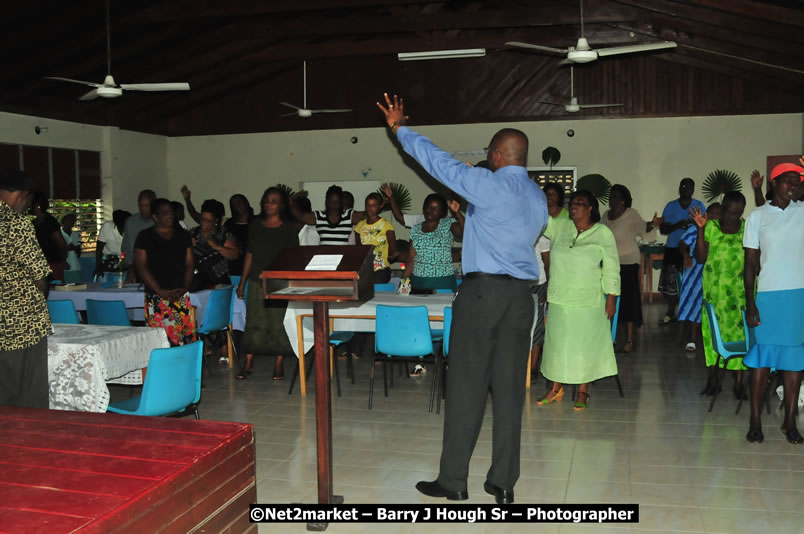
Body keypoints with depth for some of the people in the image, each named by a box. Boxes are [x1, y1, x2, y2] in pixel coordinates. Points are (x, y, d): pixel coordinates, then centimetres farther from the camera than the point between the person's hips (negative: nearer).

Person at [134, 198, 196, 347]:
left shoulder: (183, 236, 14)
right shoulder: (145, 237, 4)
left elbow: (190, 264, 12)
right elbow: (141, 267, -3)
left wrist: (184, 288, -4)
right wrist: (161, 291, -11)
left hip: (182, 296, 3)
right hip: (156, 297, -3)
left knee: (187, 335, -3)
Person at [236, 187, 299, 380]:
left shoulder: (289, 228, 0)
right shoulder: (255, 225, 8)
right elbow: (249, 254, 11)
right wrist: (242, 282, 10)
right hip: (257, 281, 3)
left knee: (278, 322, 1)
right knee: (253, 320, 3)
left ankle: (278, 364, 12)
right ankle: (248, 363, 12)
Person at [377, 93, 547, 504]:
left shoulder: (488, 184, -8)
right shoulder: (539, 198, 14)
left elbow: (439, 161, -2)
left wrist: (400, 129, 11)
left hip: (482, 291, -6)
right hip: (521, 294, 6)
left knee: (466, 386, 0)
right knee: (509, 389, 6)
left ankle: (453, 480, 7)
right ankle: (503, 483, 10)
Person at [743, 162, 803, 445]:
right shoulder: (758, 216, 2)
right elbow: (751, 263, 1)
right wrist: (750, 303, -5)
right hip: (769, 295, -2)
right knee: (762, 358, 1)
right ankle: (755, 422, 8)